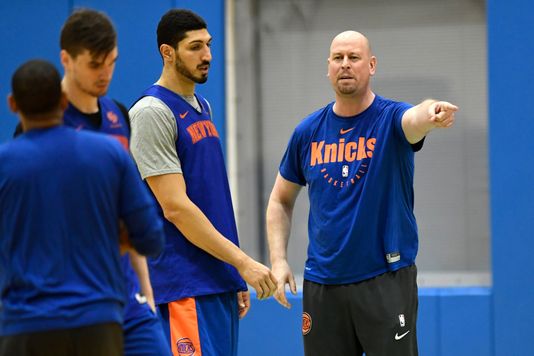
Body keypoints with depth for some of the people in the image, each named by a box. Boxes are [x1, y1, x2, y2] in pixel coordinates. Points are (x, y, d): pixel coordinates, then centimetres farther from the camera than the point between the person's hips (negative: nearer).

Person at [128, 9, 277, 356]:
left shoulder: (203, 108, 16)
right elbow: (175, 207, -17)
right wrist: (243, 262, -17)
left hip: (220, 282, 9)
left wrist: (235, 276, 17)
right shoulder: (152, 112, -11)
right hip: (185, 286, -9)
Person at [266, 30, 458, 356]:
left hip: (387, 280, -3)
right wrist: (278, 260, 2)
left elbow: (415, 118, -31)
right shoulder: (308, 132, 5)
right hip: (322, 285, 4)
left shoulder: (391, 118, -5)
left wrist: (433, 113, -55)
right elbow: (281, 200, 15)